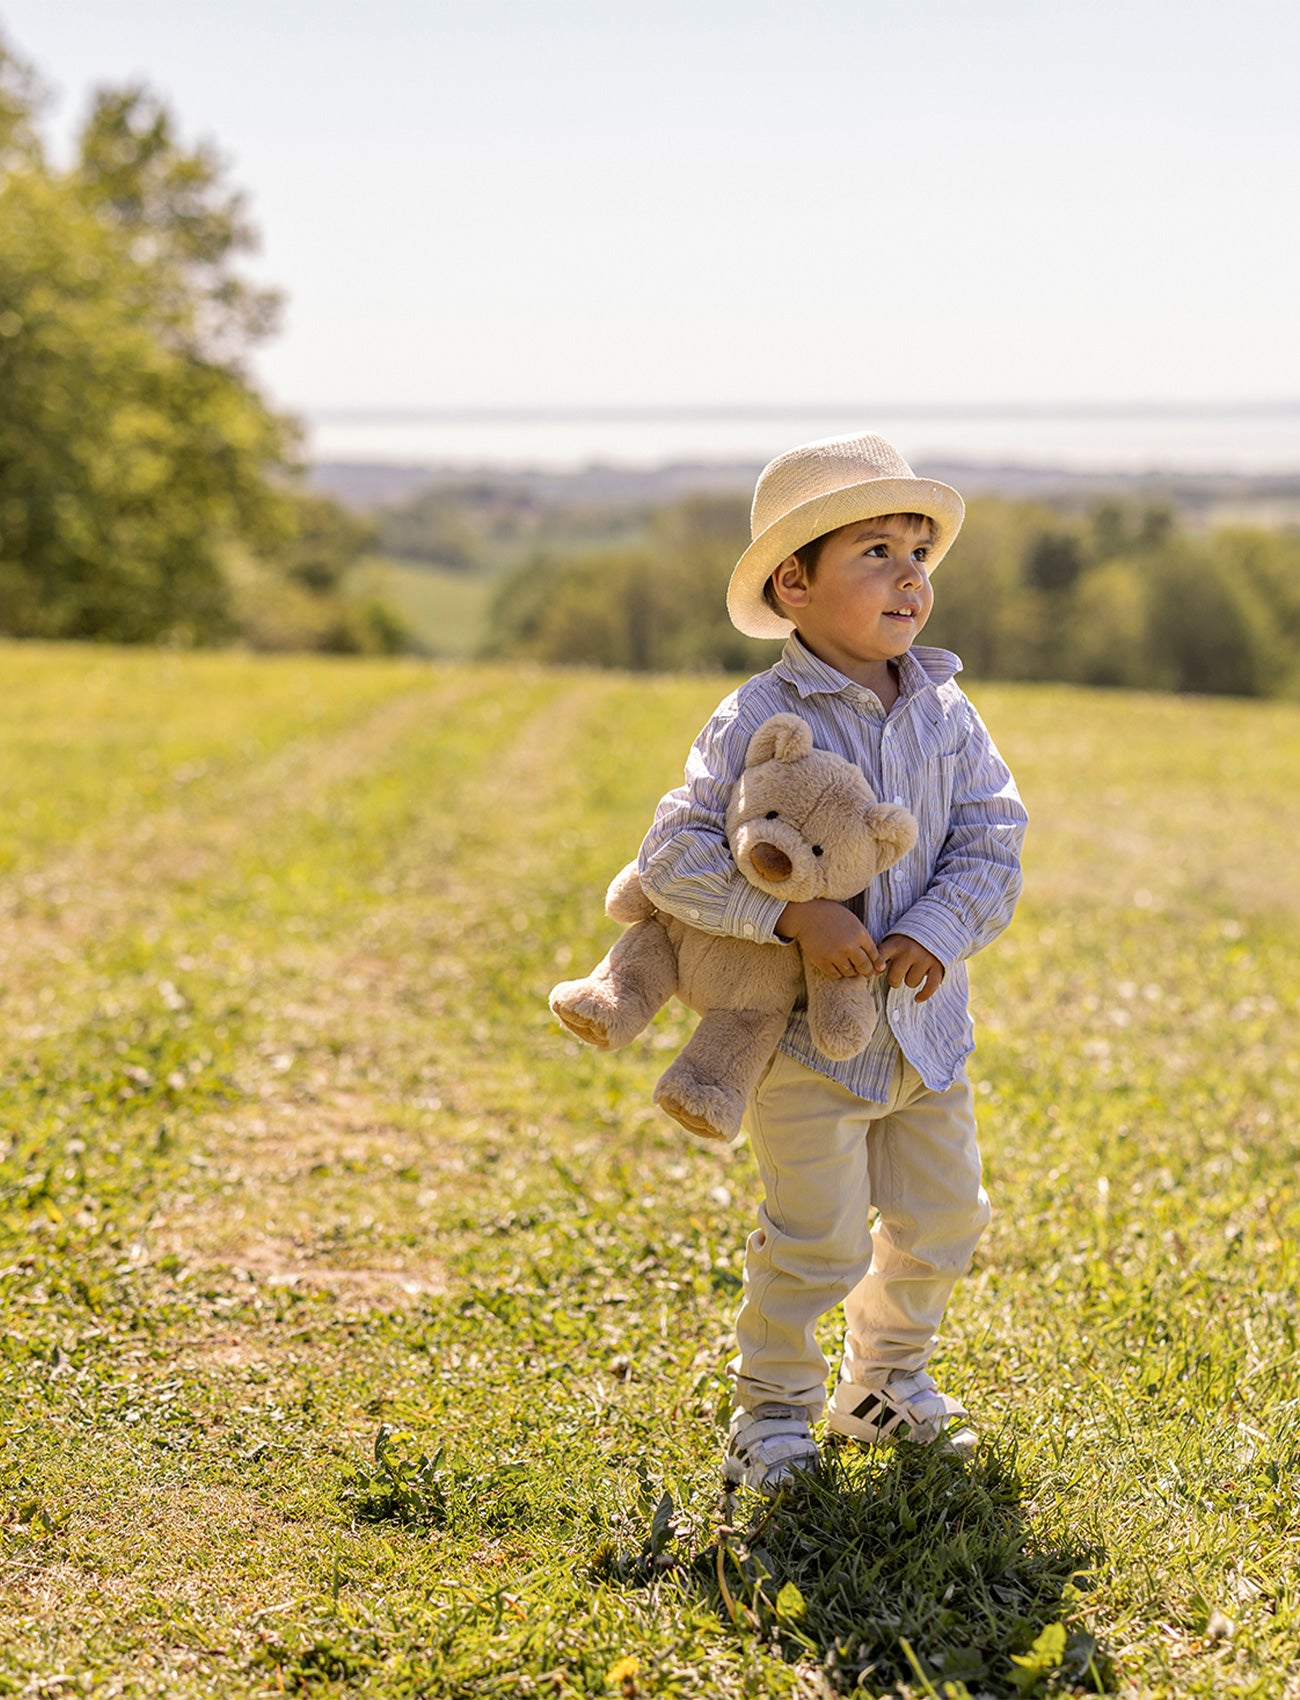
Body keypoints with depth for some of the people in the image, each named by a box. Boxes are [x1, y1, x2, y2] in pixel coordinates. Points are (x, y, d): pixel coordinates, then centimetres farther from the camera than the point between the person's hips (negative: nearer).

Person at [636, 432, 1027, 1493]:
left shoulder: (946, 713, 2)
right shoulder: (759, 721, -14)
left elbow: (990, 844, -1)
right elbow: (674, 857, -18)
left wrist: (936, 932, -19)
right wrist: (794, 915, -28)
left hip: (925, 1026, 6)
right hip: (806, 1034, -5)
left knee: (940, 1221, 15)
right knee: (818, 1241, -2)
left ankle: (885, 1384, 37)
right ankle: (772, 1414, 19)